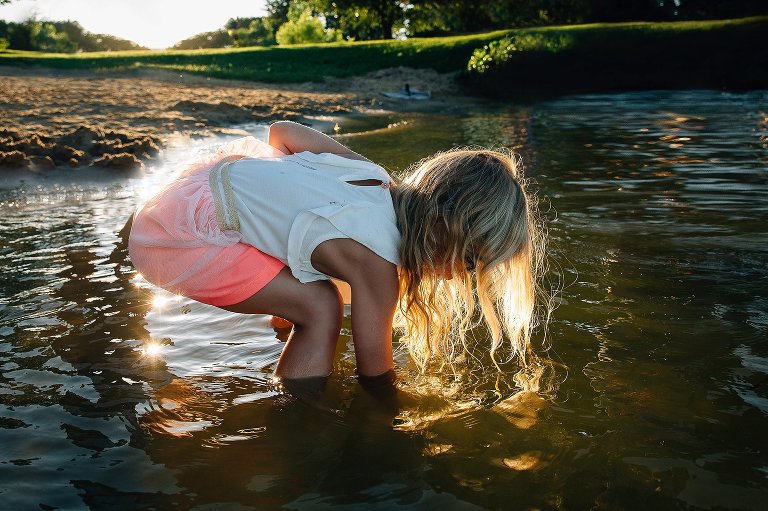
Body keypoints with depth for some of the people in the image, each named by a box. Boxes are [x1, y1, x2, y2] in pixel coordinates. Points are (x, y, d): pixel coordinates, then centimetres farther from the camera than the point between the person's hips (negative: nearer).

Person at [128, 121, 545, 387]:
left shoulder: (371, 174, -3)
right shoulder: (375, 265, -23)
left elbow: (281, 130, 10)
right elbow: (375, 374, -12)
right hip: (174, 238, -9)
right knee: (319, 309, -13)